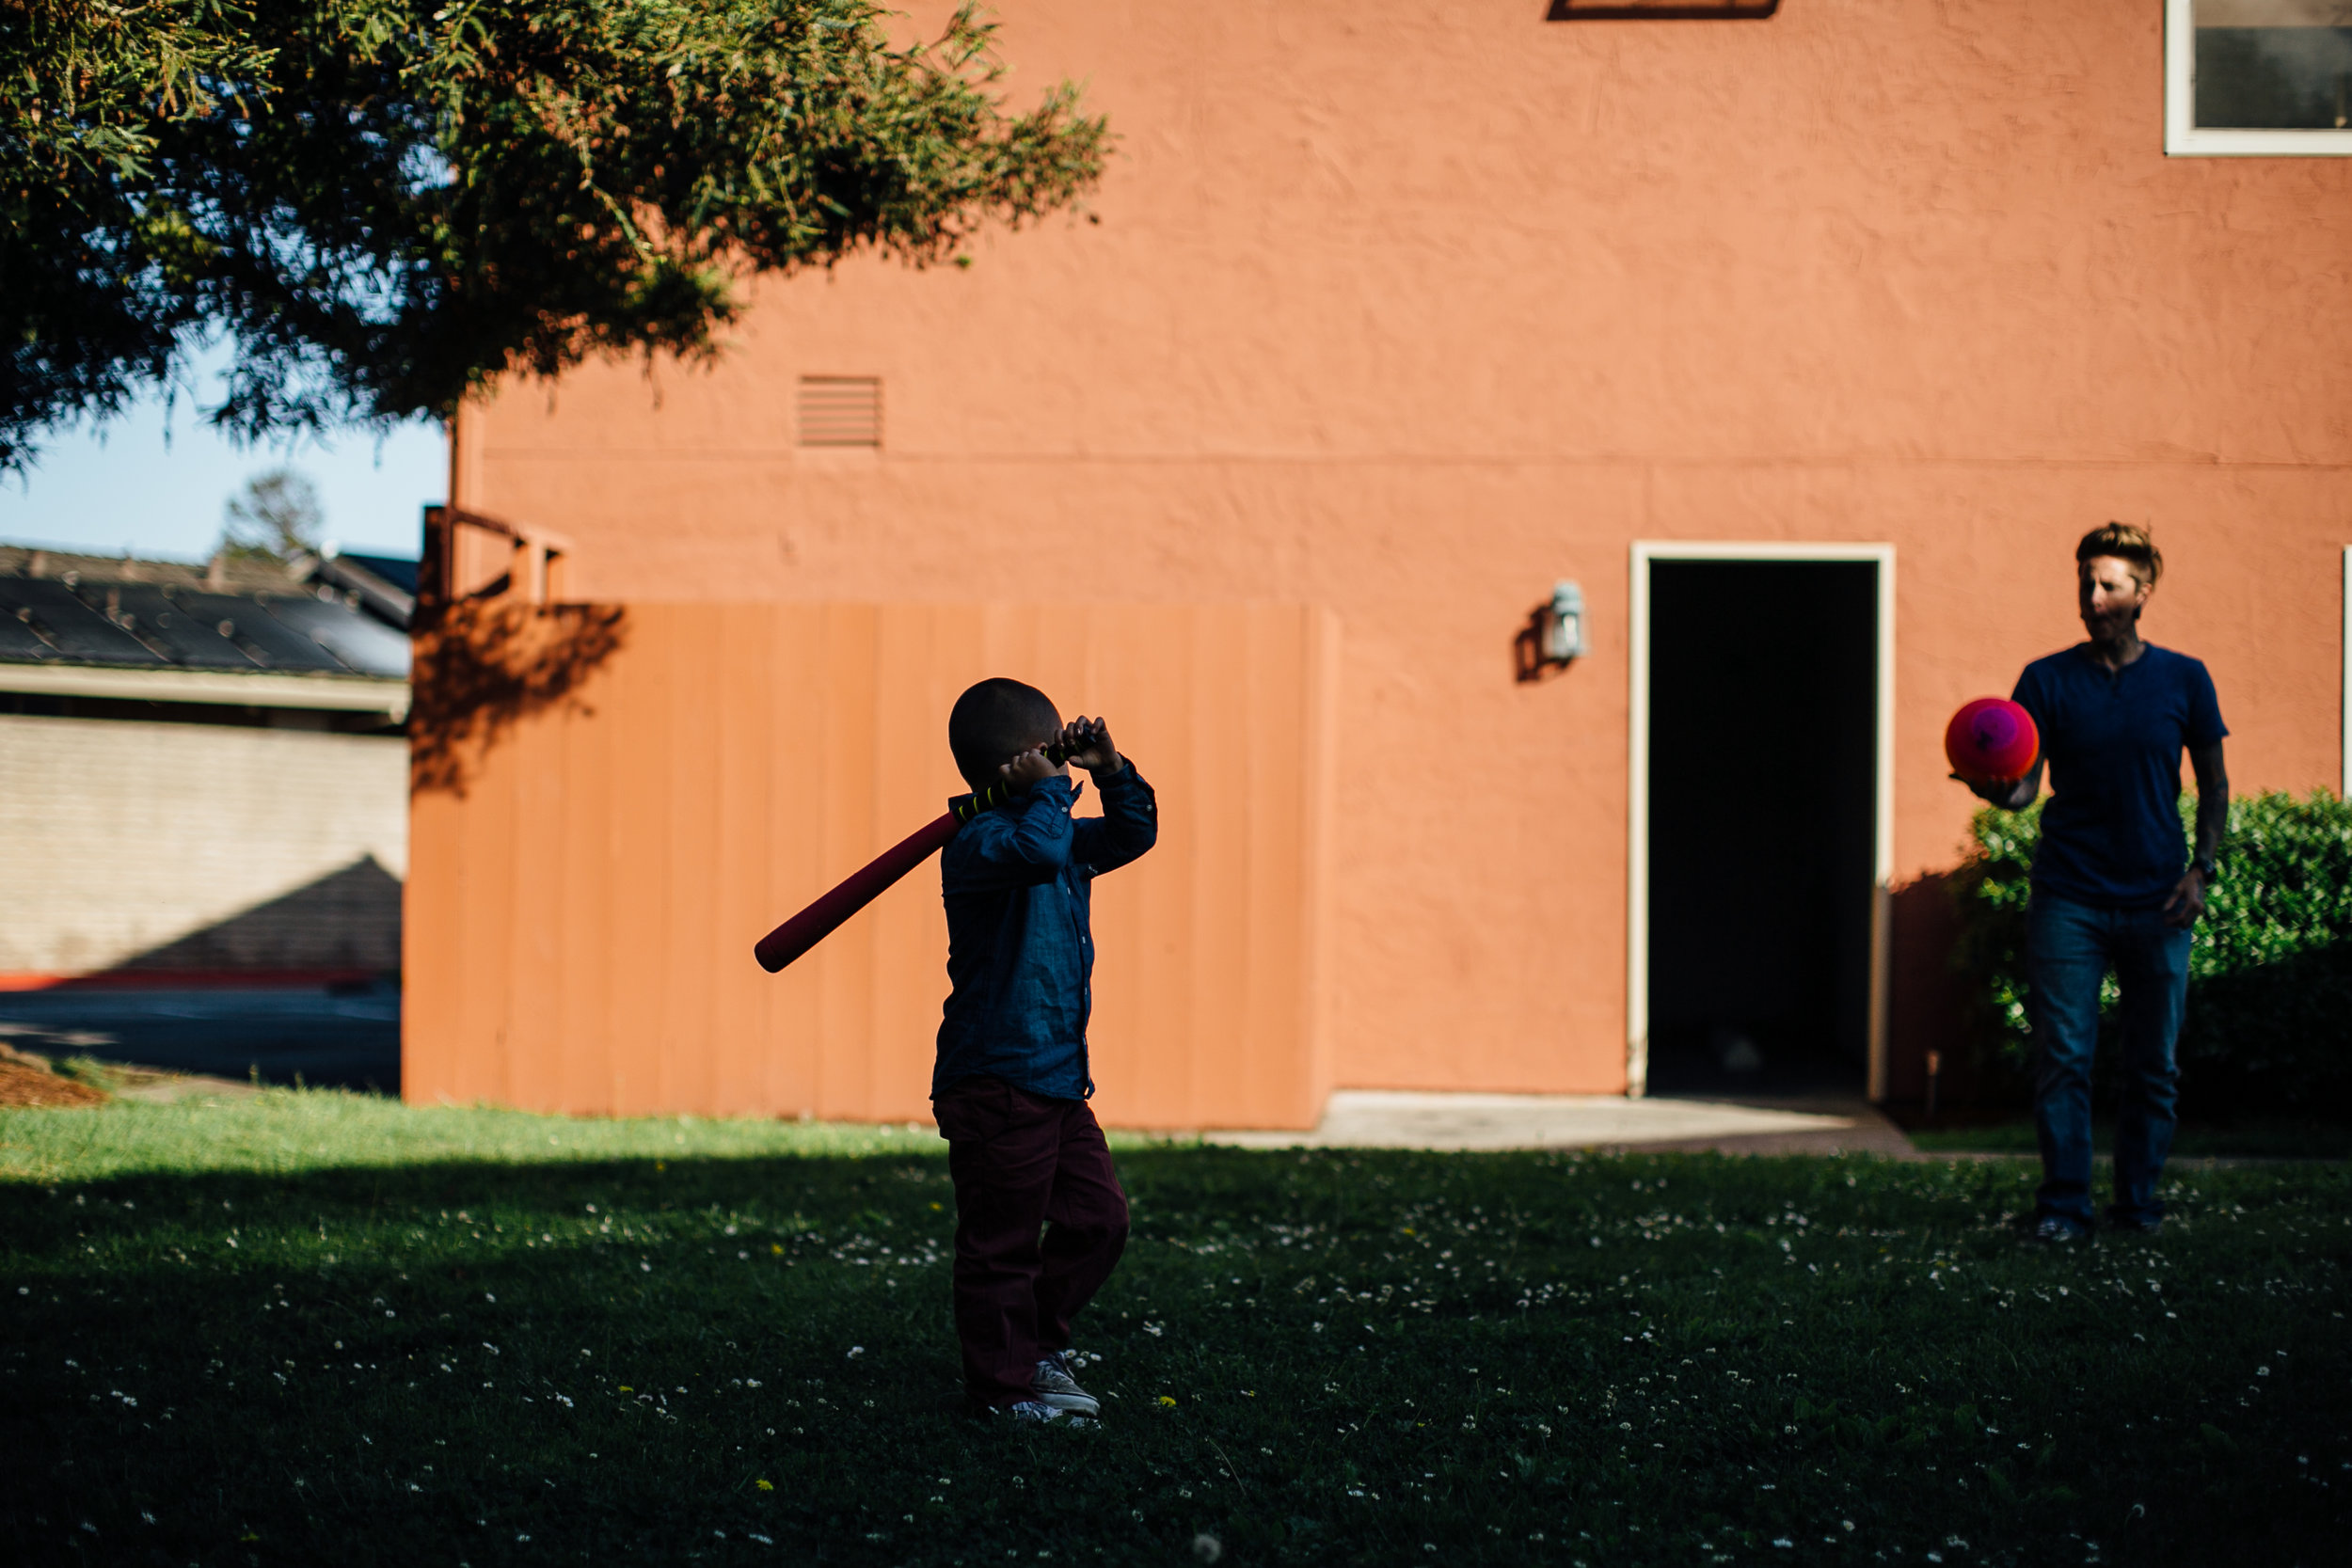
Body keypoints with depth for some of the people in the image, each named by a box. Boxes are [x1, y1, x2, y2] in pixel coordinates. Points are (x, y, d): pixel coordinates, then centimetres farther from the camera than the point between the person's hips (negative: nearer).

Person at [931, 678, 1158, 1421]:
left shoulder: (1065, 839, 16)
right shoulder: (978, 843, -15)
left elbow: (1131, 835, 27)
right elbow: (1038, 849, -35)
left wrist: (1111, 771, 12)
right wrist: (1047, 787, -20)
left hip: (1058, 1079, 9)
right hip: (994, 1080, -9)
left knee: (1098, 1217, 12)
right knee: (1003, 1241, -1)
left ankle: (1039, 1338, 27)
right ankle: (1006, 1382, 8)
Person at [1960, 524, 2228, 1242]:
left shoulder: (2184, 679, 5)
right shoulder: (2047, 681, 3)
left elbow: (2214, 782, 11)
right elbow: (2025, 786, 0)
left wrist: (2202, 868, -1)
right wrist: (1994, 786, -23)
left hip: (2156, 902, 1)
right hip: (2069, 896, -1)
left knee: (2153, 1063, 4)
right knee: (2062, 1056, -5)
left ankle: (2138, 1200, 16)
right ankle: (2062, 1203, 2)